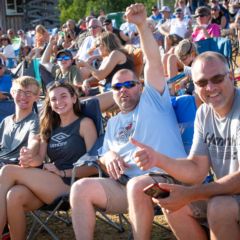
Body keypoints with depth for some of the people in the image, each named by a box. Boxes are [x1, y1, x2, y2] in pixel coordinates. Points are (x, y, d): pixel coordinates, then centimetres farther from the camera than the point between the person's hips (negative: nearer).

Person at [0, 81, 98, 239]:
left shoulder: (85, 124, 5)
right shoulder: (50, 127, 24)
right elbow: (40, 159, 10)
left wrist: (63, 173, -13)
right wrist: (29, 159, -14)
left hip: (71, 185, -5)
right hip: (47, 185, 5)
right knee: (15, 195, -32)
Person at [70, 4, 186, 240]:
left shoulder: (152, 100, 15)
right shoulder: (113, 123, 30)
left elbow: (154, 61, 3)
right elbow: (104, 154, 27)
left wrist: (142, 25, -8)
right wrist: (108, 156, 1)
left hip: (166, 180, -5)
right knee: (81, 188, -17)